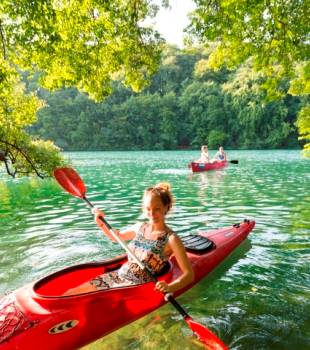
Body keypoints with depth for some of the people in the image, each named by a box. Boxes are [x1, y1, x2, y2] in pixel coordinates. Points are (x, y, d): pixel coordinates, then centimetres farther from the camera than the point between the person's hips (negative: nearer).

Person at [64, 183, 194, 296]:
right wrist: (101, 224, 5)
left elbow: (189, 274, -17)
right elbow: (117, 237, 22)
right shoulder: (140, 227, 2)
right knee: (70, 294, 3)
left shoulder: (171, 239, -16)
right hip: (117, 276, 6)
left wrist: (170, 288, -35)